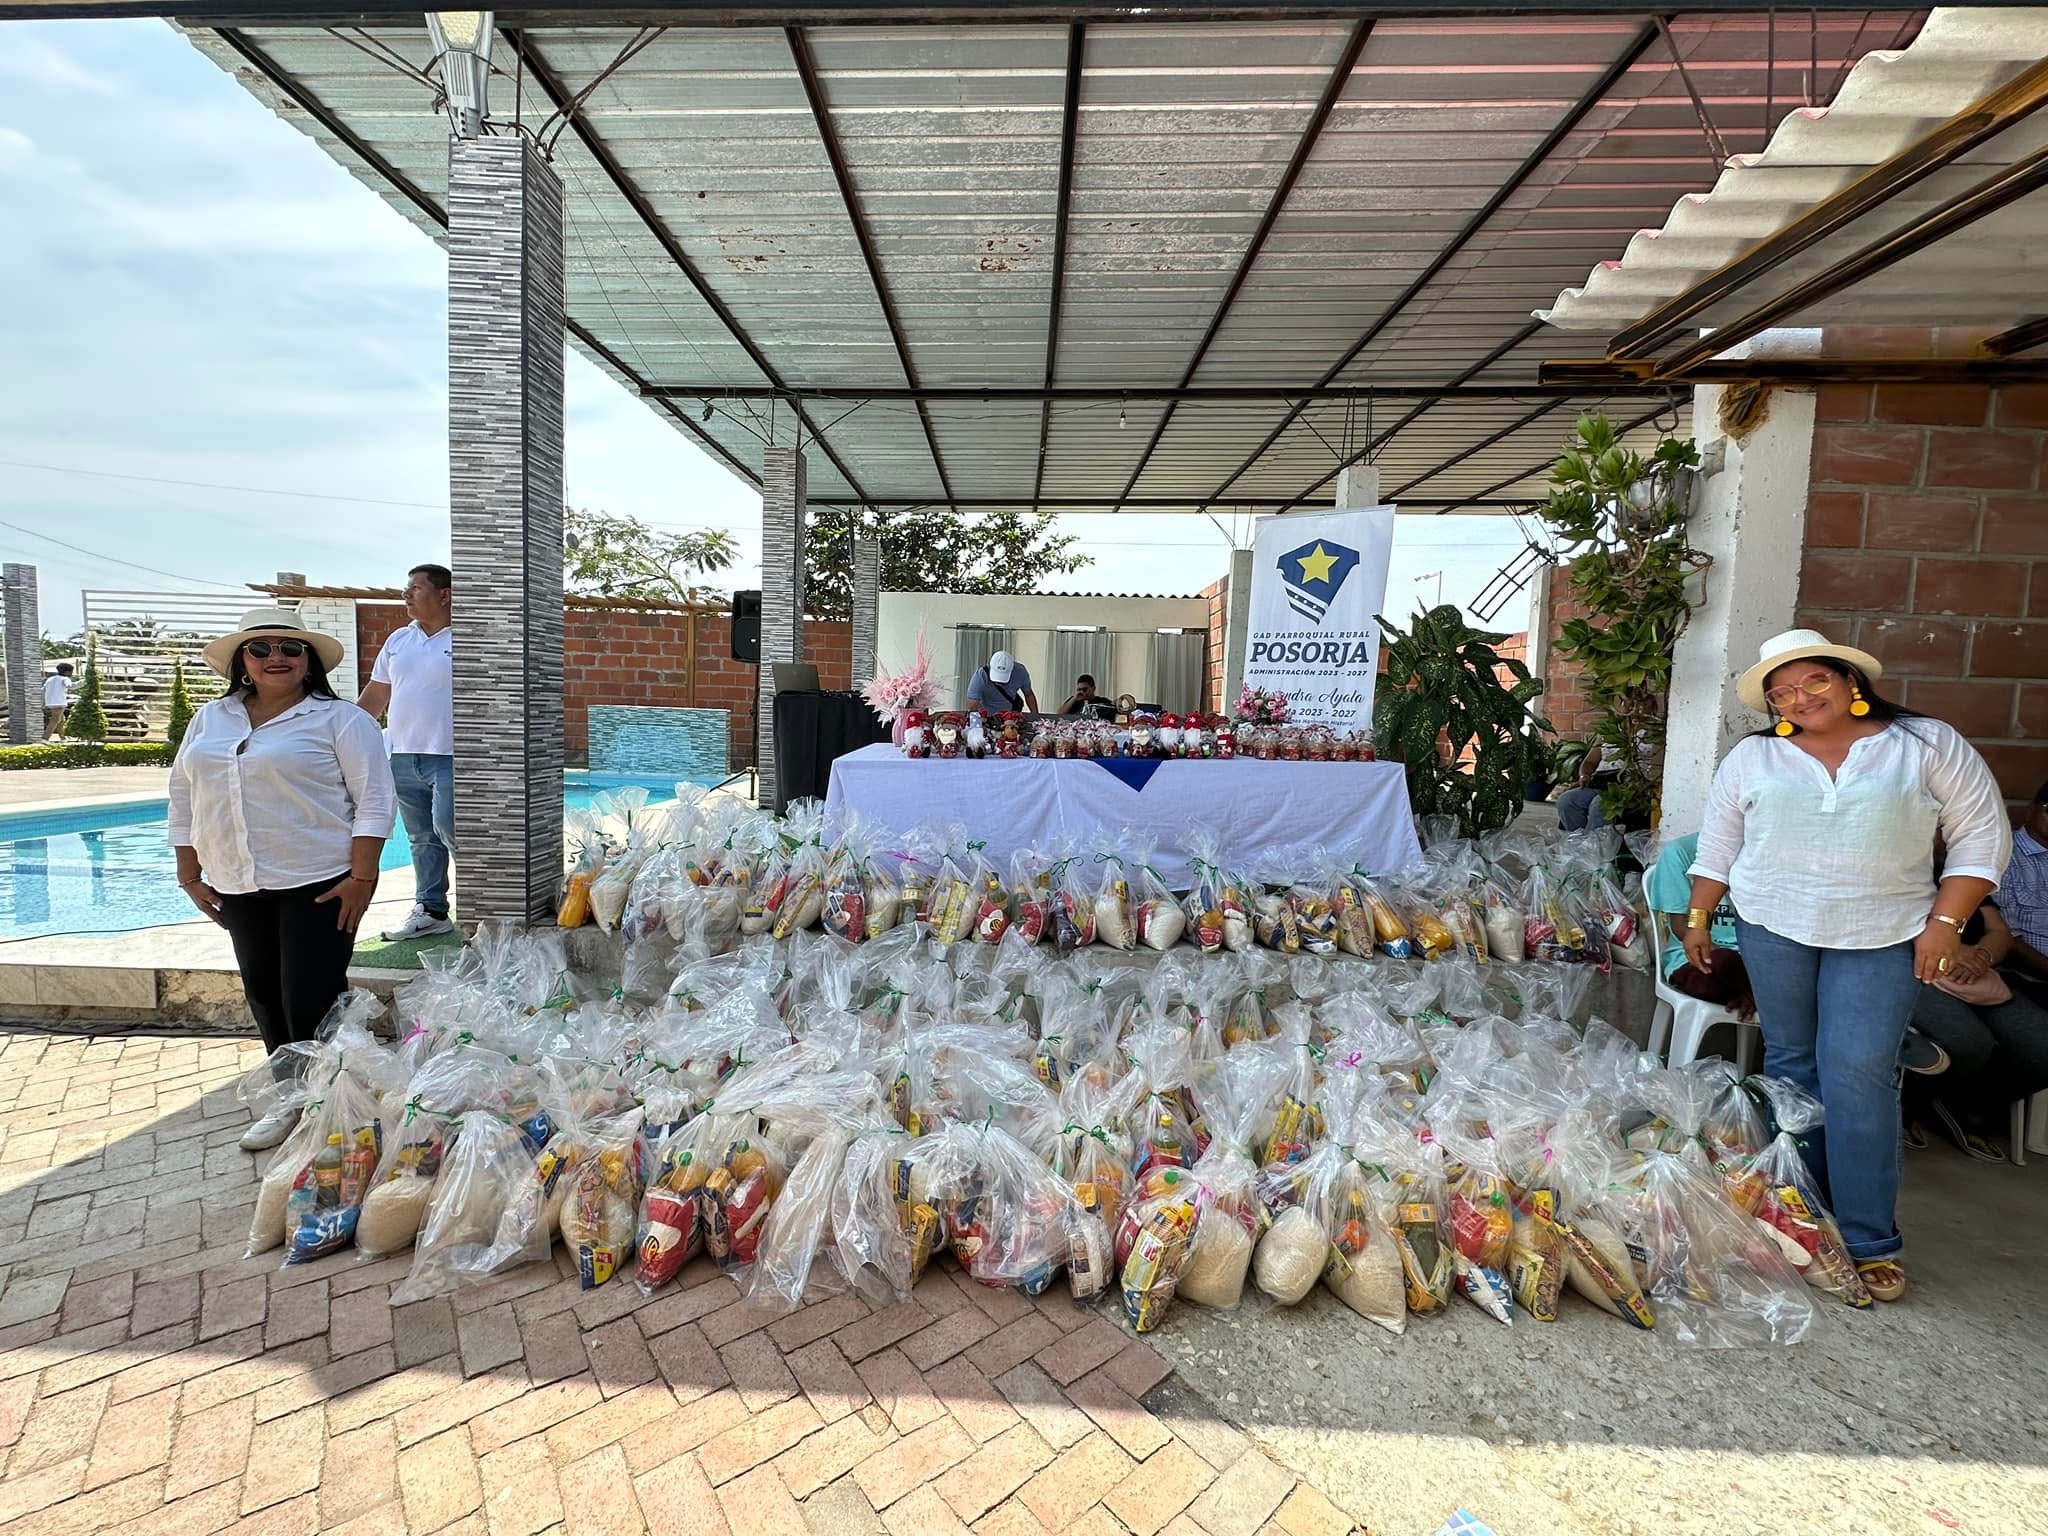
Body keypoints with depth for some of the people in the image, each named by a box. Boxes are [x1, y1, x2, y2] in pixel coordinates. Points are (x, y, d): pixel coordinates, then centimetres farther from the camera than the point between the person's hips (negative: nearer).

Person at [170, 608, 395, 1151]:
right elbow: (184, 797, 16)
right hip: (238, 886, 6)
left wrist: (361, 877, -16)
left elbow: (374, 800, -11)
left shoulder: (338, 718, -6)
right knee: (264, 999, 15)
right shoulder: (210, 719, 12)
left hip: (317, 882, -6)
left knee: (311, 1004, -5)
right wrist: (190, 875, 11)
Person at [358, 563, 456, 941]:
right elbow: (374, 696, 20)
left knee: (449, 828, -14)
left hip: (448, 757, -7)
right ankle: (431, 911, 20)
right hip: (403, 757, 7)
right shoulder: (398, 641, 16)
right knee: (422, 838, 11)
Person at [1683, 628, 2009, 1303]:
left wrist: (1945, 922, -6)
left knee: (1859, 1074, -8)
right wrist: (1697, 919, 7)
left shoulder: (1929, 745, 2)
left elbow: (1981, 834, 2)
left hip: (1882, 937, -2)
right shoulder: (1751, 757, 6)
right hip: (1773, 927, 2)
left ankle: (1870, 1242, 3)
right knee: (1790, 1064, 7)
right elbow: (1718, 845, 9)